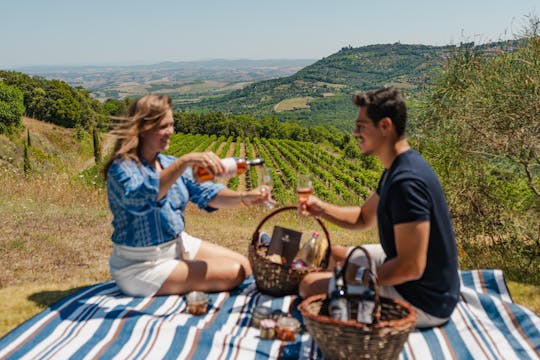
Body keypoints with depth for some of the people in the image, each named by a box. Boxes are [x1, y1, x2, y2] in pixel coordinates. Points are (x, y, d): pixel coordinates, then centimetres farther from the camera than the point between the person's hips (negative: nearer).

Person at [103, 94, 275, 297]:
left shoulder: (170, 163, 4)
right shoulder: (122, 168, -19)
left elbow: (207, 193, -7)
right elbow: (139, 199, -41)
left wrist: (243, 197, -27)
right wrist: (185, 161, -50)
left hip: (178, 244, 8)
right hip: (143, 267, -8)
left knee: (243, 266, 7)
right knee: (233, 274, -13)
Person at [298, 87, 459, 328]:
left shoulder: (406, 182, -29)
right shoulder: (397, 168, 5)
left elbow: (411, 267, -31)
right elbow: (364, 218, 16)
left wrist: (358, 276, -17)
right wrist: (322, 209, -1)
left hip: (423, 302, -10)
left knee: (310, 285, -11)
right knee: (336, 254, 22)